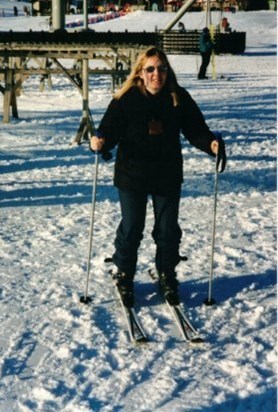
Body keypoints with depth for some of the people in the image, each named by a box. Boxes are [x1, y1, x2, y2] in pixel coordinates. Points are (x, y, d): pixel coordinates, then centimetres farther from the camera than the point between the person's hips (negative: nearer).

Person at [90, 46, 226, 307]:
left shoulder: (179, 98, -4)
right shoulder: (126, 99, -11)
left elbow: (195, 129, -2)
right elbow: (110, 128, -13)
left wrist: (211, 143, -21)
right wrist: (100, 142, -35)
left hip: (168, 177, 2)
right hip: (132, 177, -2)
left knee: (168, 230, 12)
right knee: (131, 230, 8)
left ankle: (167, 278, 32)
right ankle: (124, 277, 29)